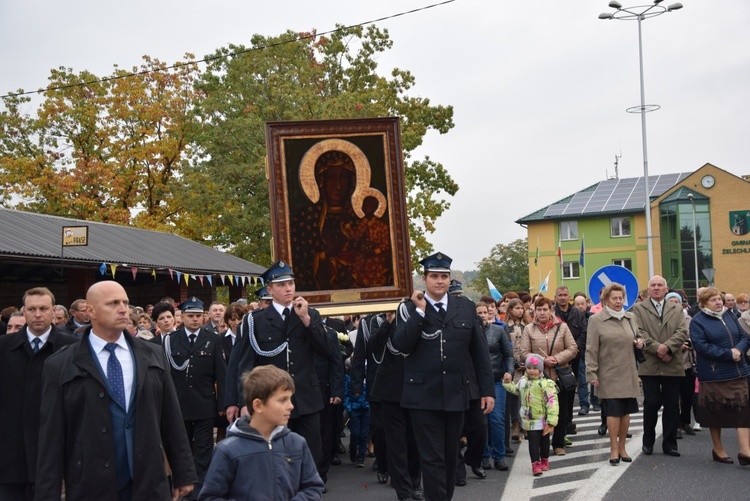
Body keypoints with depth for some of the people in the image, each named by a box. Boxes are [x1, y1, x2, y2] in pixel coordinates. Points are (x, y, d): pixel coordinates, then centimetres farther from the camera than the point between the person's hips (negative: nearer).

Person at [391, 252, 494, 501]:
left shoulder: (465, 307, 5)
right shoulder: (411, 308, -1)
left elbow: (479, 351, 7)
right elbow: (400, 345, -14)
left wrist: (488, 389, 5)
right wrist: (420, 311, -18)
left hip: (455, 394, 3)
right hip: (423, 395, -3)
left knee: (450, 456, 14)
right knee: (433, 458, -3)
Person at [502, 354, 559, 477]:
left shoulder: (545, 384, -19)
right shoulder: (523, 381, 2)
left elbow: (552, 402, -21)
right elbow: (515, 390, 25)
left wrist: (551, 422, -23)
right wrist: (508, 383, 6)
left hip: (543, 421, -3)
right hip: (529, 420, 3)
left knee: (544, 441, 15)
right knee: (533, 442, -1)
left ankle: (544, 461, 33)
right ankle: (535, 464, 0)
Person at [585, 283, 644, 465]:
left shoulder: (630, 318, 11)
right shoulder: (596, 320, -4)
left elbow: (638, 338, 24)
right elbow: (591, 349, -6)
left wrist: (640, 343, -1)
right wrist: (592, 374, -10)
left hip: (628, 373, 5)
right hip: (609, 374, -5)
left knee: (626, 411, 8)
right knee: (614, 410, -7)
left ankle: (622, 447, 20)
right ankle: (614, 449, 3)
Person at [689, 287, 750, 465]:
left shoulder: (729, 315, 9)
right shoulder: (697, 321, -5)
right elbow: (702, 346, -16)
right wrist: (729, 354, -20)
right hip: (713, 375, -4)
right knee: (715, 413, 6)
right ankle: (718, 449, 21)